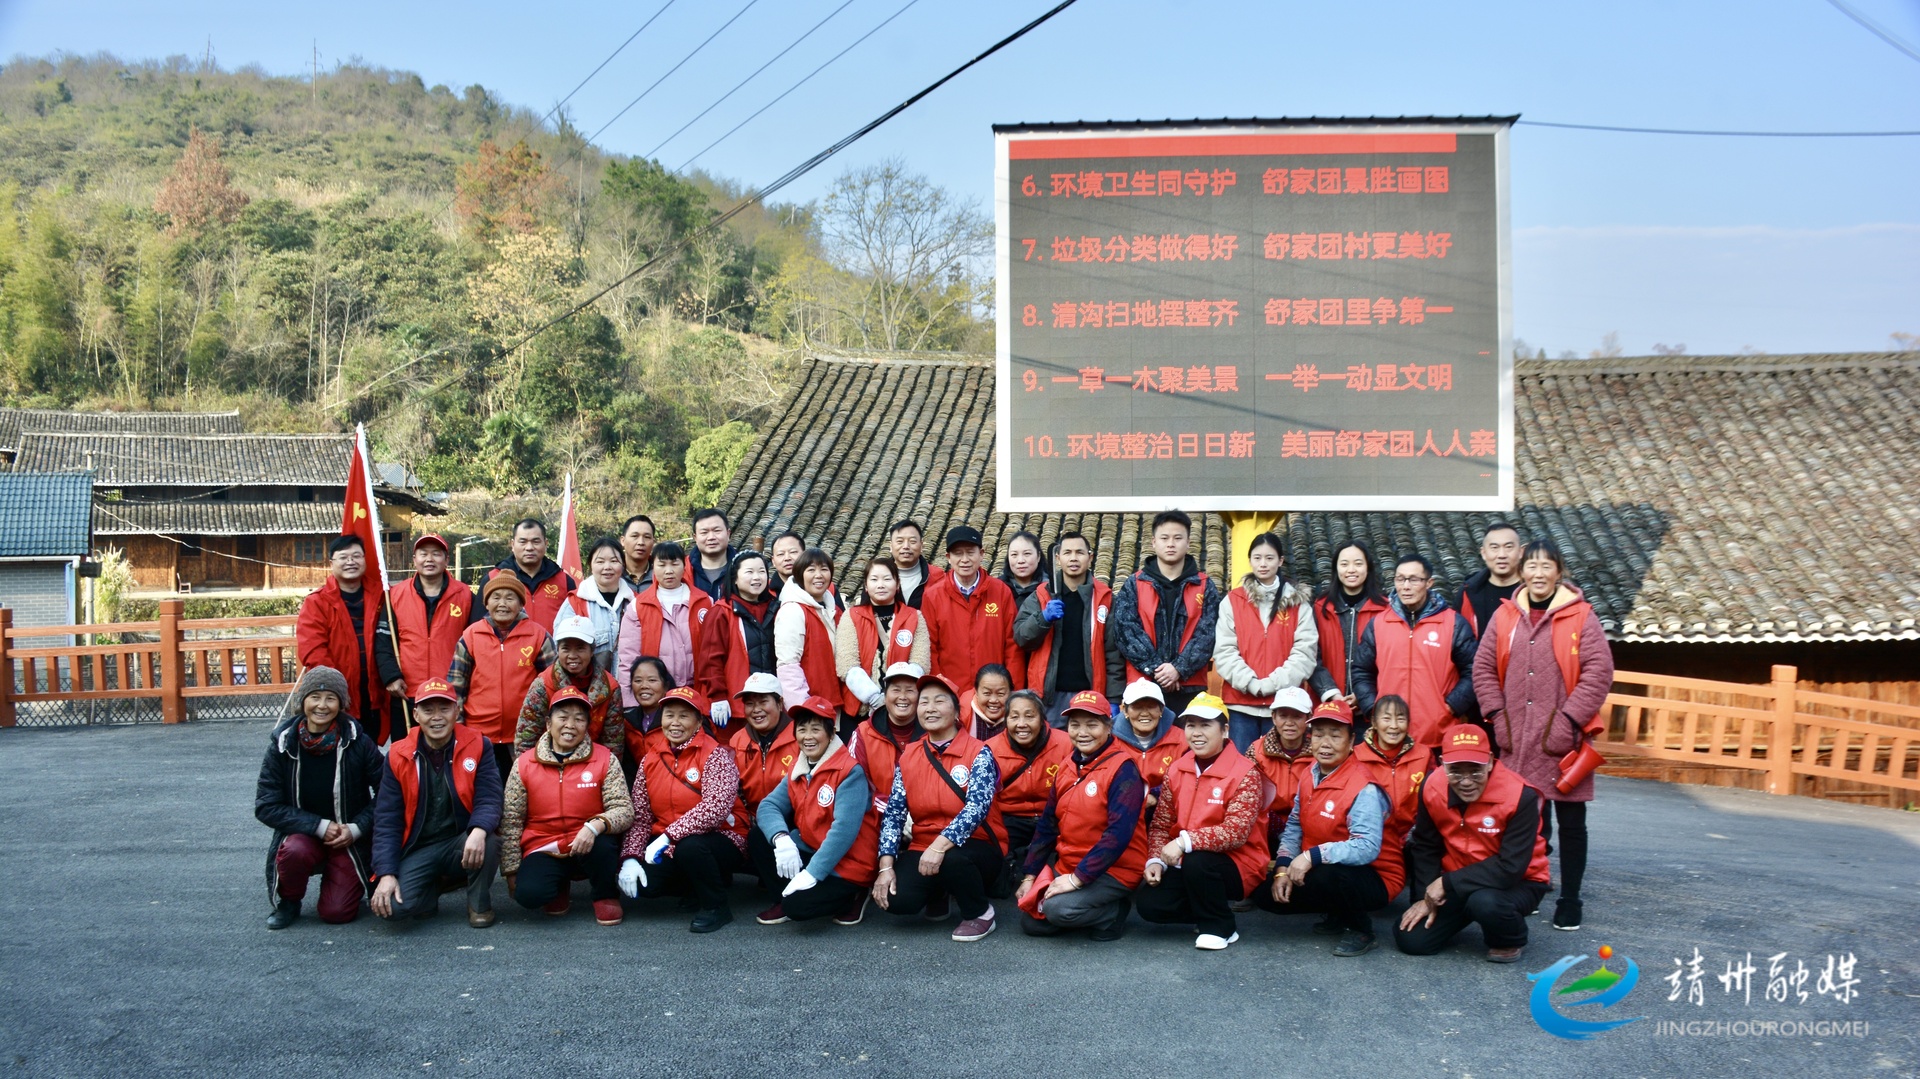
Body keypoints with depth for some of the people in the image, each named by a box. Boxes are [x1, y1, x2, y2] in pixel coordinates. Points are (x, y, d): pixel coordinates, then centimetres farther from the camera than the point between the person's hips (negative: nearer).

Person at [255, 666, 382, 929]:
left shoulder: (357, 742, -12)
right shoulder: (283, 743, -9)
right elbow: (266, 807, -8)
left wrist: (356, 828, -15)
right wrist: (319, 826, -16)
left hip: (349, 838, 0)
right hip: (302, 834, 1)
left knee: (337, 913, -11)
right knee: (294, 852, -34)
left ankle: (352, 880, 25)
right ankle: (288, 902, -1)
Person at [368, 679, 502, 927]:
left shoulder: (478, 745, -4)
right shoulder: (398, 756, -1)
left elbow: (488, 799, -12)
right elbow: (386, 819, -2)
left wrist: (479, 831, -36)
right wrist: (386, 873, -13)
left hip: (462, 845, -1)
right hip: (418, 849, 1)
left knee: (488, 841, -35)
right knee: (395, 905, -25)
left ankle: (480, 904, -4)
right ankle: (434, 884, 12)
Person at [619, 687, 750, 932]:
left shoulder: (715, 755, -12)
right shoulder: (650, 760, 6)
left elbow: (716, 807, -27)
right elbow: (640, 816, 6)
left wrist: (668, 836, -28)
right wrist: (630, 857, -9)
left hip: (721, 840, -6)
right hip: (669, 847, 6)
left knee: (689, 847, -36)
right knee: (642, 883, -18)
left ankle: (715, 906, -9)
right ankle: (704, 883, 11)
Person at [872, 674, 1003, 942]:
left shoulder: (978, 753, -8)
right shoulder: (908, 757, 5)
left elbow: (977, 807, -22)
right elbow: (893, 814, 1)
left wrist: (939, 847, -34)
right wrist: (886, 866, -12)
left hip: (974, 848, -4)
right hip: (922, 847, 4)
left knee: (951, 860, -38)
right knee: (896, 899, -24)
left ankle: (979, 913, -6)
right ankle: (938, 895, 12)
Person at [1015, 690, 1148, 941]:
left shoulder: (1123, 768, -16)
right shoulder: (1068, 766, 7)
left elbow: (1119, 833, -24)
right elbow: (1047, 824, 11)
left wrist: (1078, 878, -24)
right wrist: (1030, 876, 5)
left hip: (1114, 869, -8)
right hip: (1066, 865, 8)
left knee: (1059, 909, -28)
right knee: (1031, 923, -3)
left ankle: (1115, 913, -1)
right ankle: (1098, 908, 14)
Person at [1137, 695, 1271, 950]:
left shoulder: (1245, 773, -15)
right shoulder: (1177, 770, 3)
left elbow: (1236, 832, -25)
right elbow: (1161, 824, 6)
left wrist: (1185, 842, -33)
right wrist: (1155, 861, -11)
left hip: (1237, 864, -5)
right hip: (1186, 863, 6)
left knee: (1197, 862, -36)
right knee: (1148, 902, -16)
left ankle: (1219, 926, -8)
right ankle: (1213, 907, 11)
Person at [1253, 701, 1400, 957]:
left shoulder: (1363, 789, -24)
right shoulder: (1309, 775, 0)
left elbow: (1367, 848, -34)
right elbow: (1295, 826, 4)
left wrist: (1313, 856, -37)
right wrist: (1283, 868, -10)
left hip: (1373, 879, -8)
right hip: (1319, 872, 8)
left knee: (1329, 875, -38)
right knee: (1265, 894, -2)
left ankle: (1360, 930, -7)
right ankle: (1339, 913, 15)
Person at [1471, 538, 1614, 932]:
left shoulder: (1581, 617, -4)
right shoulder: (1505, 616, 6)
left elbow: (1598, 673, -9)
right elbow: (1484, 668, 9)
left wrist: (1570, 720, -14)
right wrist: (1497, 715, -1)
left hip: (1564, 739, -3)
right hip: (1518, 742, 3)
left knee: (1571, 823, 6)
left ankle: (1569, 900, 16)